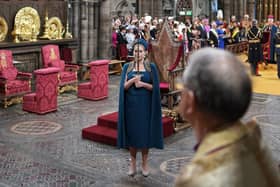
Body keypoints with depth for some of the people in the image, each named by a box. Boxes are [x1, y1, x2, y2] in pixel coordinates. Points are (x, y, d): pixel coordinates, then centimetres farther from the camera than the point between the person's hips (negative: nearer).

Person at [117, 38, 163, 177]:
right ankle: (133, 163, 17)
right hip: (131, 104, 1)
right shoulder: (127, 67, 4)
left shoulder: (151, 67, -1)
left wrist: (143, 84, -18)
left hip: (145, 105, -1)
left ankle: (145, 163, 18)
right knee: (131, 133, 4)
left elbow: (155, 87, -4)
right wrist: (133, 80, -21)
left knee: (145, 133, 3)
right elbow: (123, 86, -4)